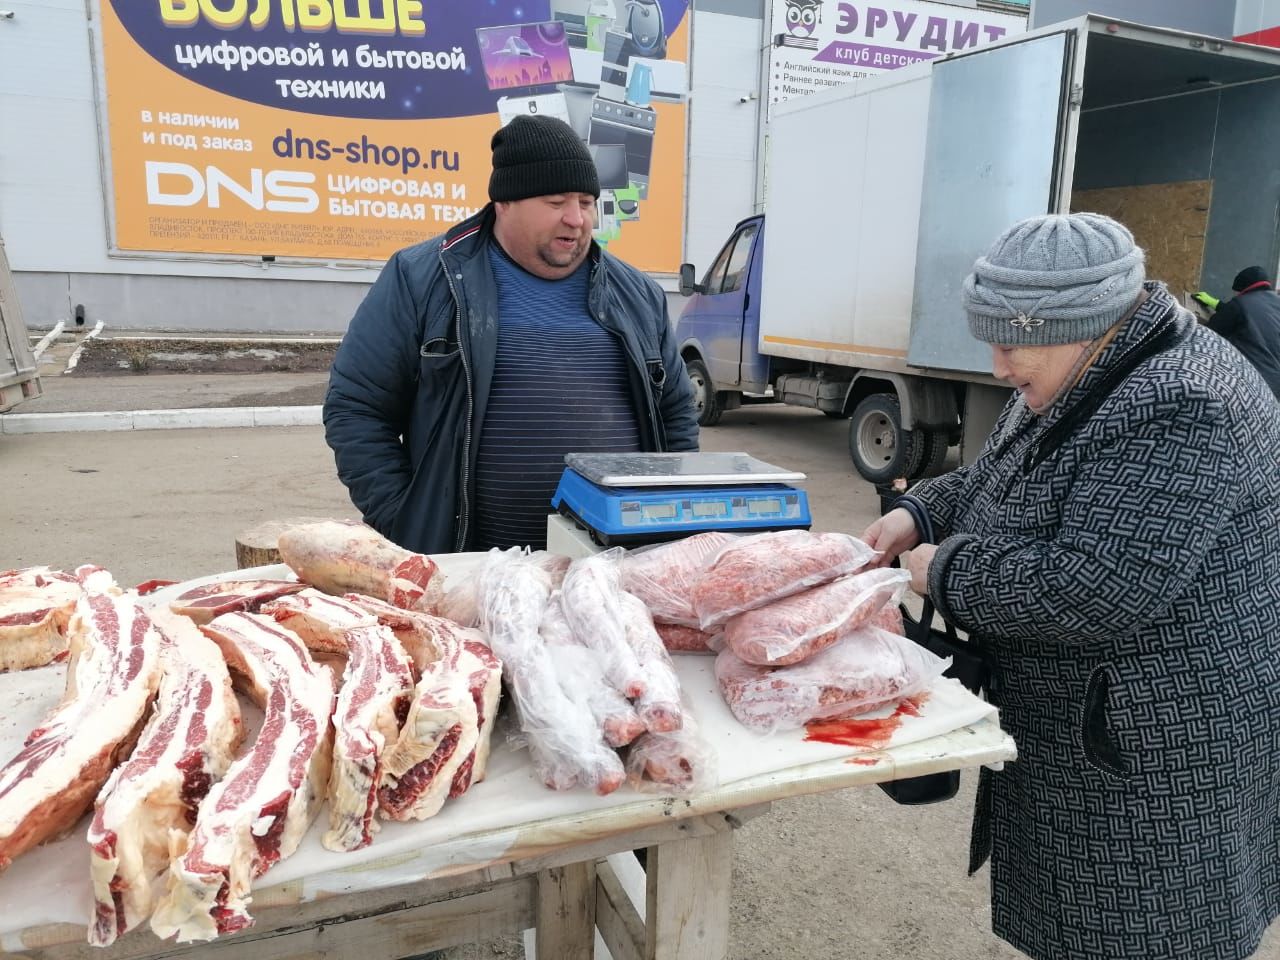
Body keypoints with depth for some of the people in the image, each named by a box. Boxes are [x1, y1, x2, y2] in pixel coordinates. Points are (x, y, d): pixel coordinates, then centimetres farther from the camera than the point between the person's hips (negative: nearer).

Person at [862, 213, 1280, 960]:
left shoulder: (1179, 410, -27)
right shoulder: (1081, 380, 6)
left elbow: (1091, 591, -33)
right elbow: (995, 479, 17)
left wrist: (946, 573, -20)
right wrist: (918, 513, 0)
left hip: (1157, 740, -9)